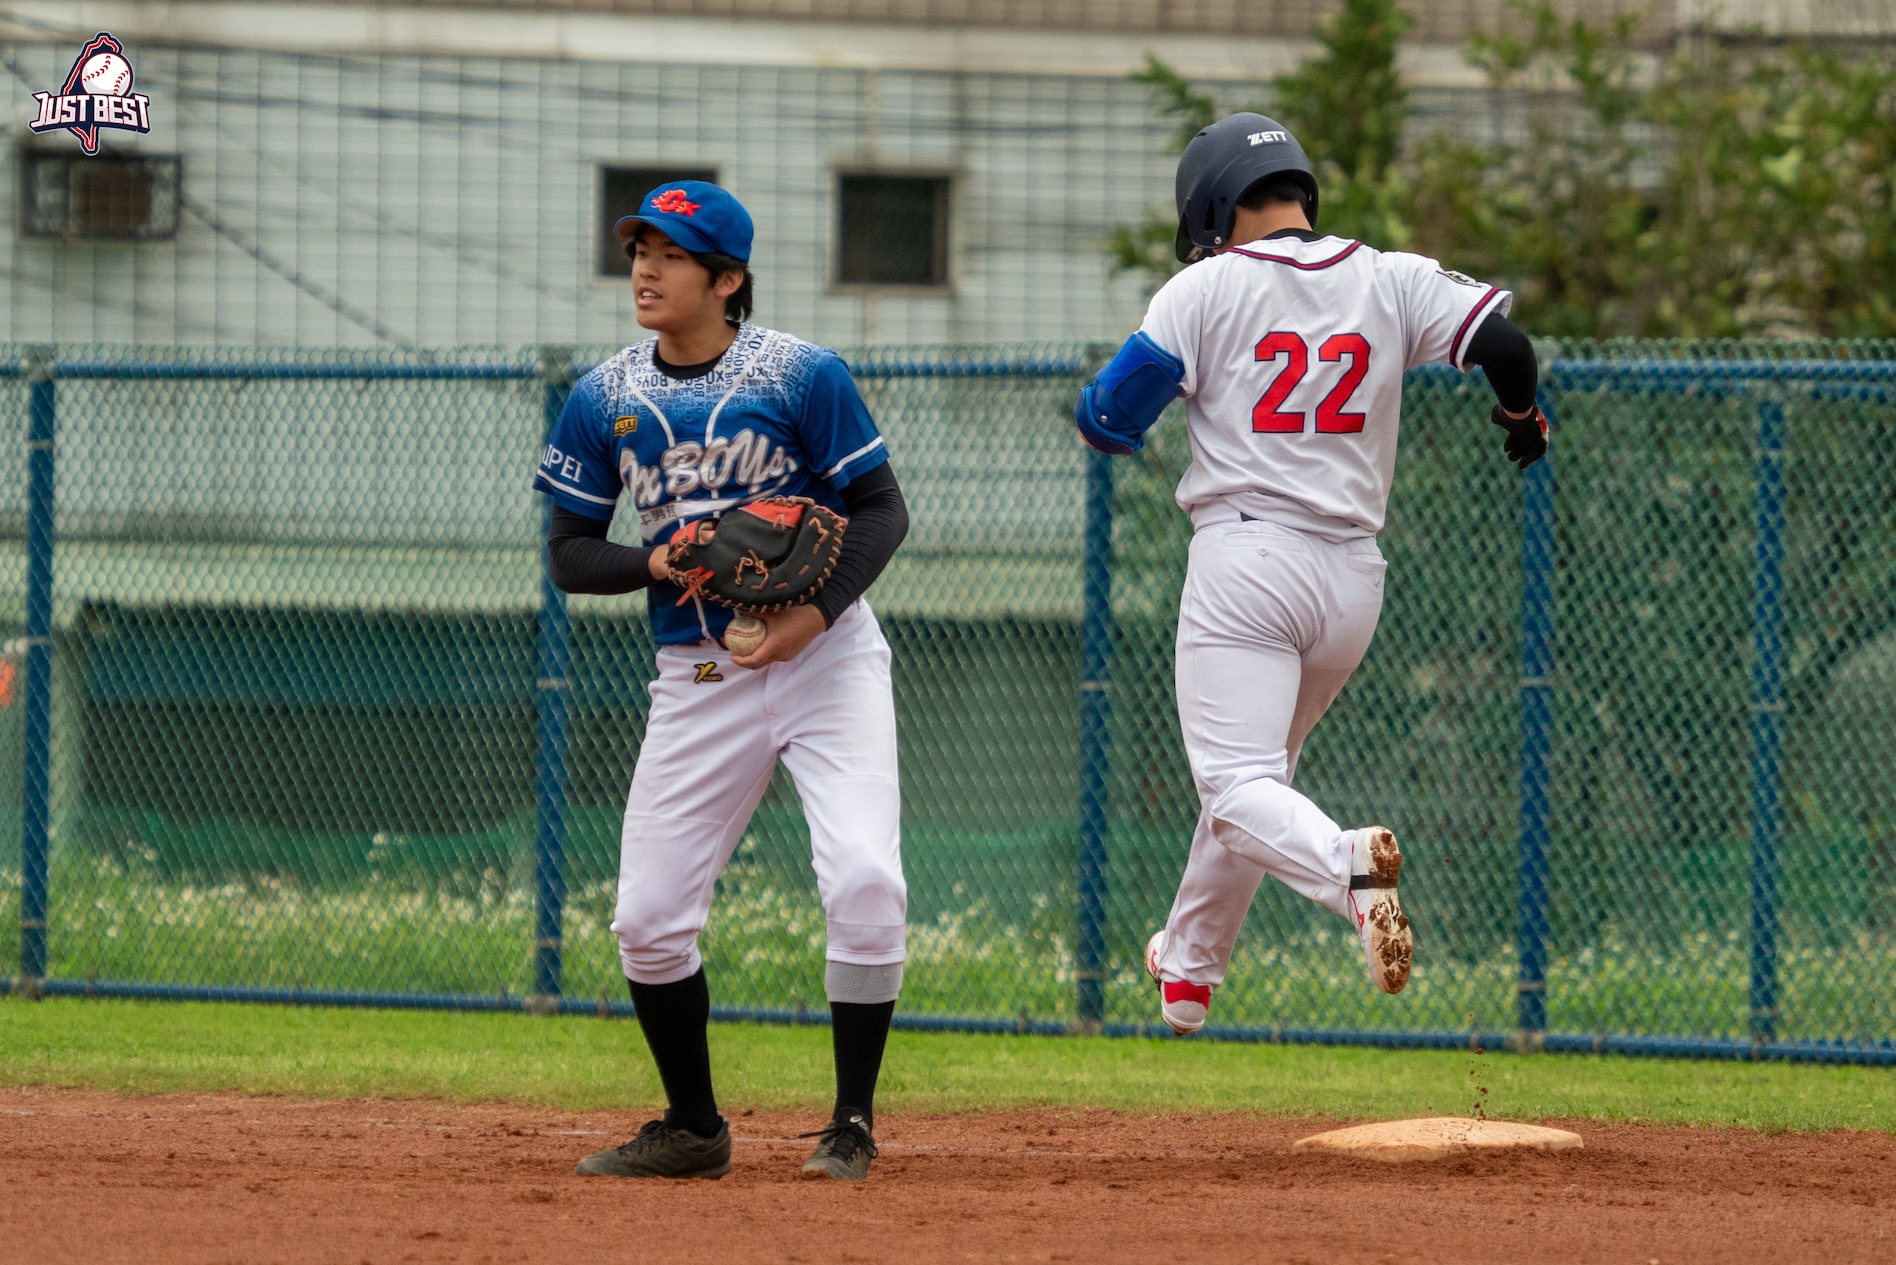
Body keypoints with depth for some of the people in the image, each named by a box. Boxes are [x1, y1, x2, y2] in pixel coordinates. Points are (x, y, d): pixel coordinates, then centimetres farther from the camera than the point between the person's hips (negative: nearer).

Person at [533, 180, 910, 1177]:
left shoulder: (801, 376, -7)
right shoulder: (605, 401, 3)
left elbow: (882, 510, -5)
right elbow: (569, 554, 7)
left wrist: (819, 610, -21)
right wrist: (657, 561, -14)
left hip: (827, 655, -3)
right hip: (698, 677, 3)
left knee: (864, 885, -19)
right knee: (648, 920, -1)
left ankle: (852, 1122, -2)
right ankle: (693, 1128, 19)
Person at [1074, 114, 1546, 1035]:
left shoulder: (1208, 287, -3)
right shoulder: (1393, 281, 6)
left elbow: (1109, 420, -4)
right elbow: (1502, 341, -5)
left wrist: (1096, 409, 20)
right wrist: (1522, 417, 16)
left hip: (1245, 561, -5)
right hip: (1353, 578, 5)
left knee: (1237, 787, -11)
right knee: (1253, 768, 24)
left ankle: (1345, 864, -43)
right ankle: (1188, 967, 38)